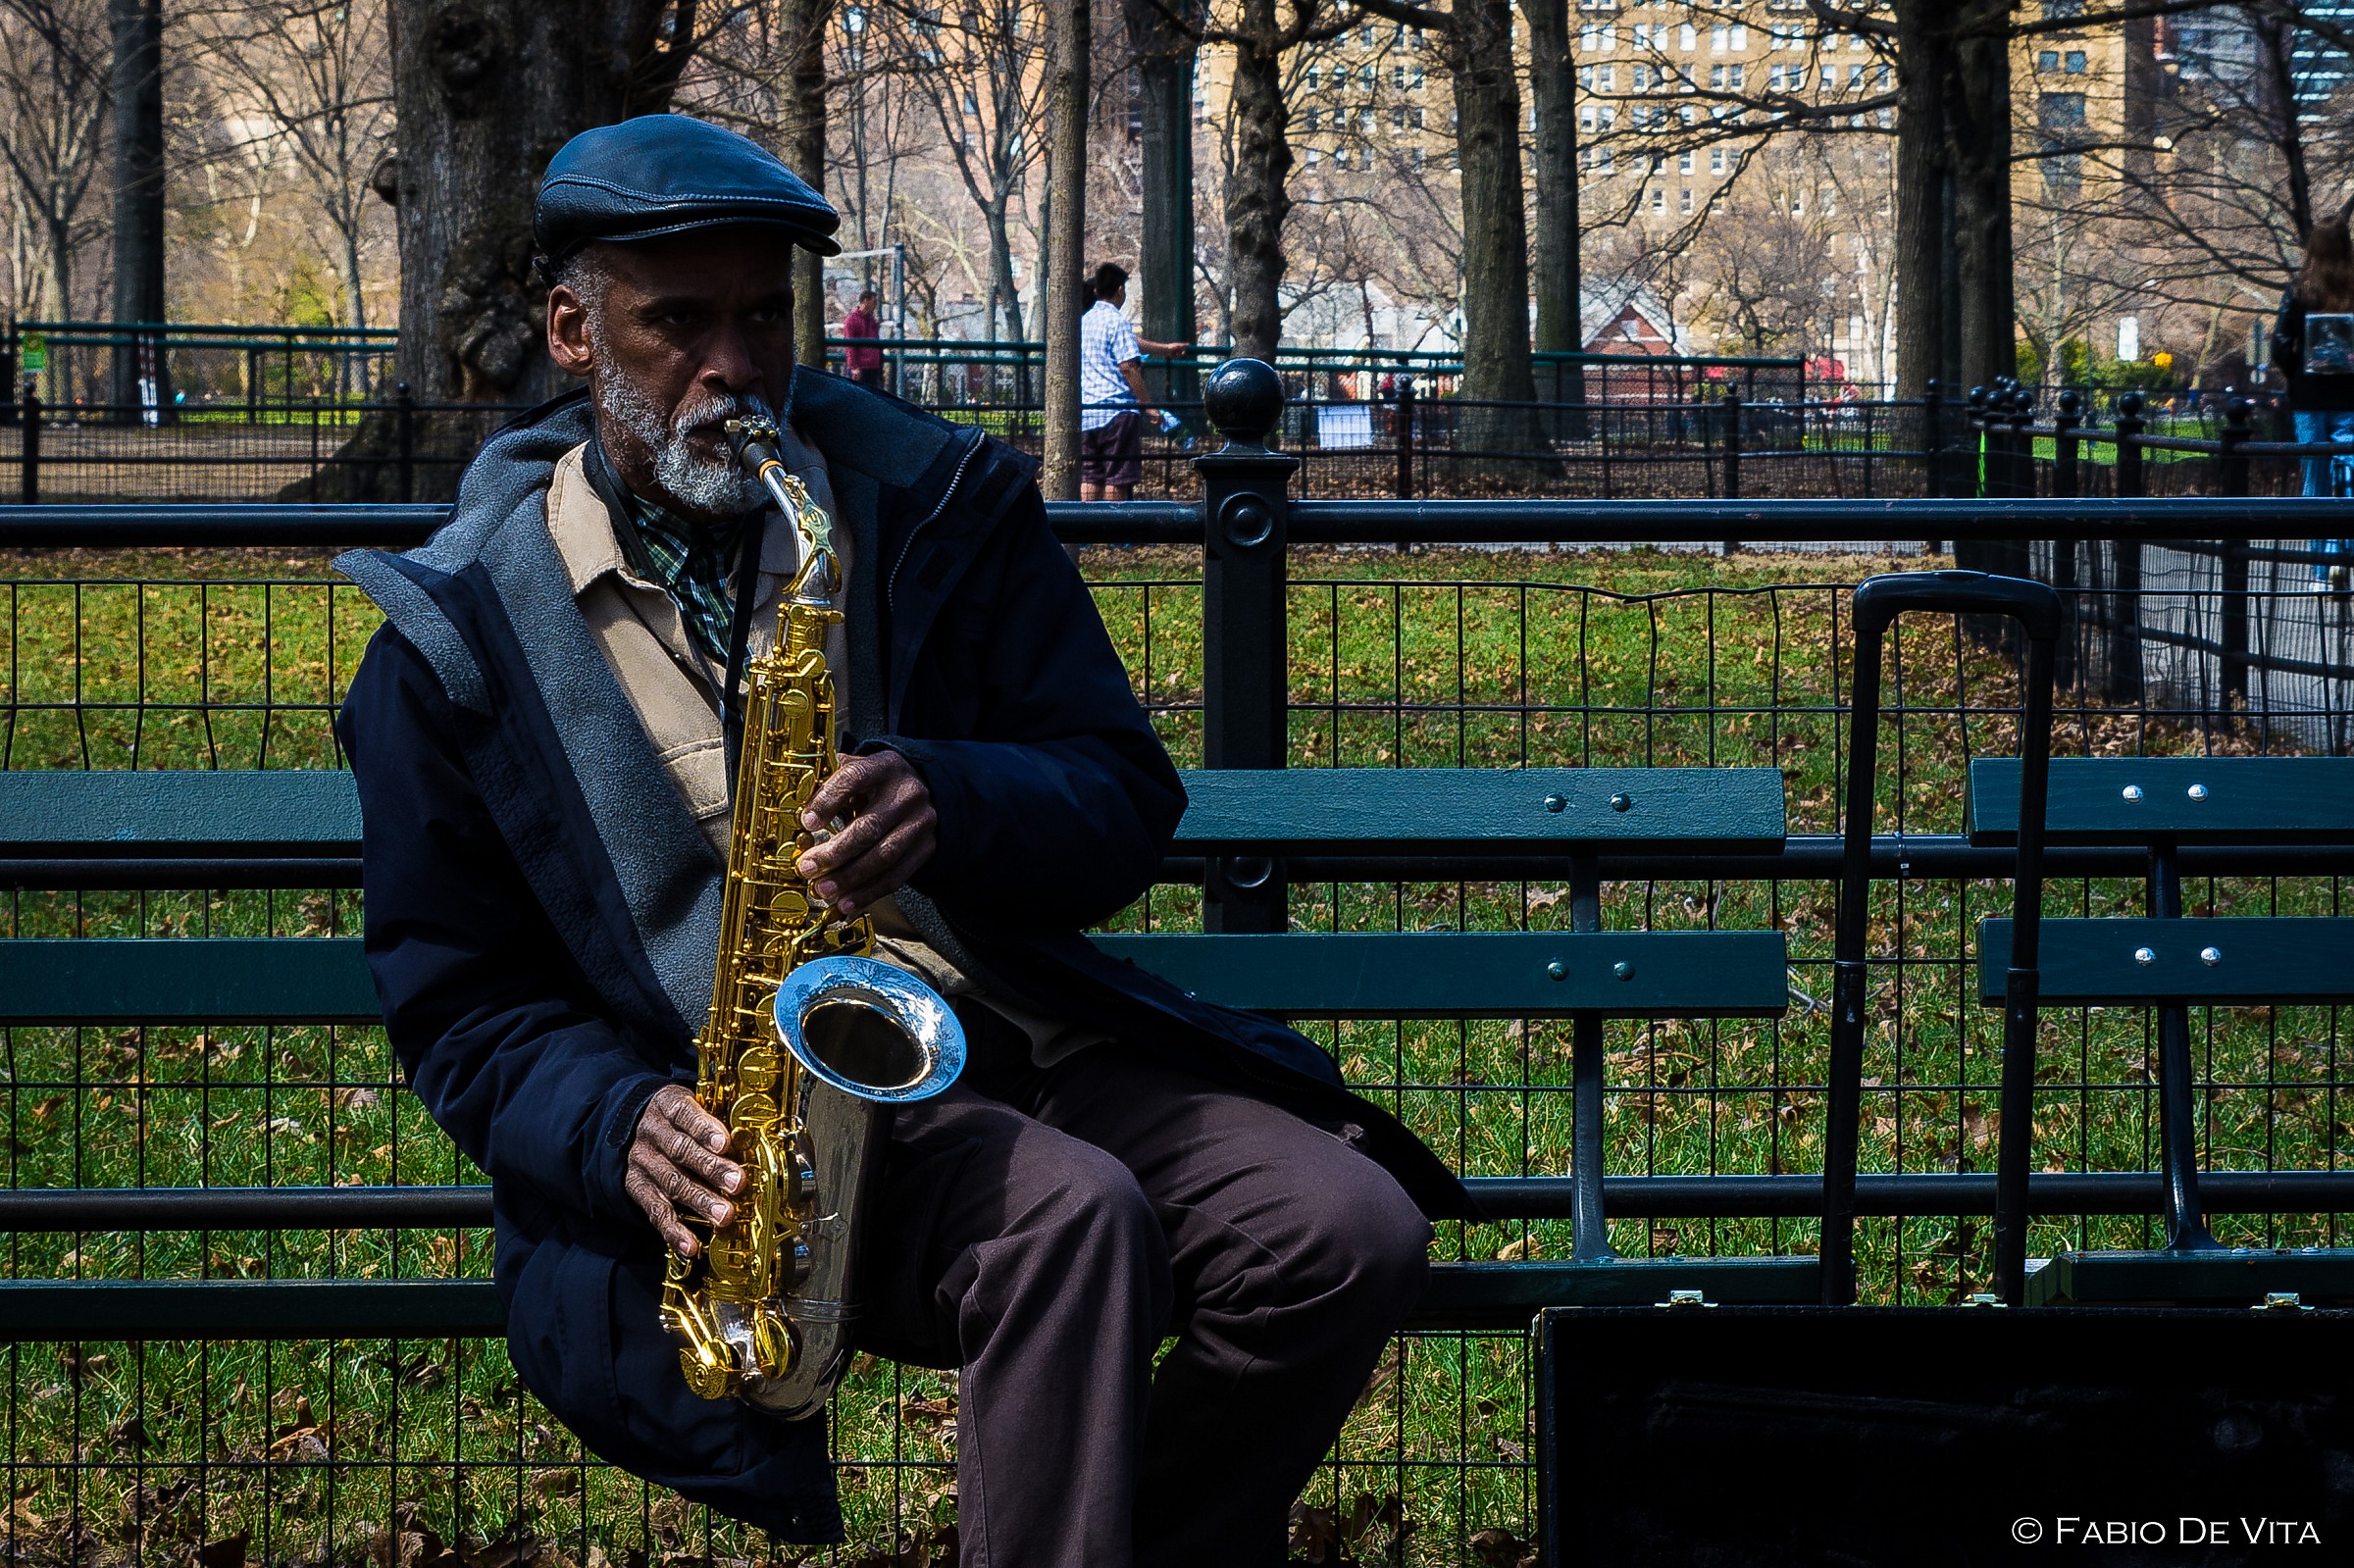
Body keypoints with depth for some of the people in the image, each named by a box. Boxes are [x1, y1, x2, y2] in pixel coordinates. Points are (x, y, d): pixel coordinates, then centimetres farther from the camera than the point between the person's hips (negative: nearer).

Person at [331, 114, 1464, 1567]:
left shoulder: (935, 505, 8)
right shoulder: (457, 641, 3)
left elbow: (1126, 803, 6)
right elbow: (460, 1000, 6)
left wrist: (949, 800, -17)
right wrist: (623, 1125, -16)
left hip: (1025, 1040, 4)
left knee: (1351, 1234, -20)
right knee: (1072, 1218, -33)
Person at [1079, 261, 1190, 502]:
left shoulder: (1084, 321, 17)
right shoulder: (1116, 321, -9)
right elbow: (1128, 366, -16)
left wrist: (1164, 349, 39)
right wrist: (1148, 405, -11)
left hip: (1086, 415, 7)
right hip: (1117, 412, -7)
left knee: (1089, 477, 6)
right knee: (1117, 478, -3)